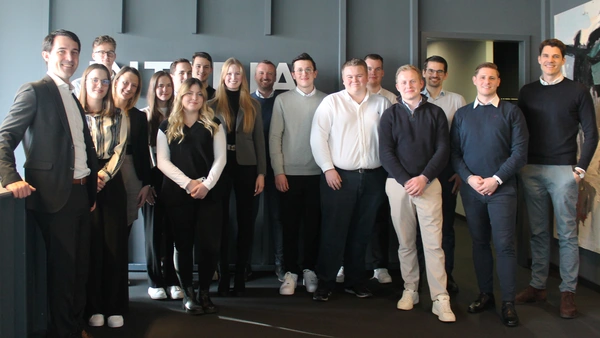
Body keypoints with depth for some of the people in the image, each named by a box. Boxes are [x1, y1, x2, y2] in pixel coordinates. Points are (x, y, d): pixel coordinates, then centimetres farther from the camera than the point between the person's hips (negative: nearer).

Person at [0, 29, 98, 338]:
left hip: (81, 193, 8)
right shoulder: (35, 91, -6)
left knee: (80, 265, 14)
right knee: (61, 266, 1)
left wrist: (92, 189, 17)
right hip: (55, 194, -7)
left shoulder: (74, 98, 17)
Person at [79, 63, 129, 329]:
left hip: (111, 184, 2)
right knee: (91, 244, -1)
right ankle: (93, 306, 7)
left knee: (114, 244, -1)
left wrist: (103, 174, -13)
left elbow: (120, 150, 3)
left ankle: (115, 307, 5)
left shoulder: (118, 117, 12)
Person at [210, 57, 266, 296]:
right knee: (222, 222, 3)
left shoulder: (252, 105, 8)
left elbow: (259, 140, 6)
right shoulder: (213, 105, 5)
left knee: (245, 221, 4)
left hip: (246, 167, 1)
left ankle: (240, 276, 14)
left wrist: (261, 172, -1)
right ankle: (223, 275, 12)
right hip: (220, 167, -1)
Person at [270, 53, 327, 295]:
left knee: (313, 224, 7)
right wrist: (278, 171, -4)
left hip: (317, 173, 0)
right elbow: (274, 137, 1)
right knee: (290, 225, 5)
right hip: (289, 173, 0)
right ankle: (291, 272, 15)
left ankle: (309, 270, 21)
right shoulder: (282, 100, 3)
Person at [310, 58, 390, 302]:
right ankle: (325, 283, 11)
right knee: (333, 232, 0)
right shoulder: (331, 102, 1)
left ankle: (355, 281, 24)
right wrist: (328, 168, -9)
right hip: (339, 176, -3)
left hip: (373, 177, 3)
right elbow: (318, 136, -4)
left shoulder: (382, 103, 9)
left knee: (362, 233, 11)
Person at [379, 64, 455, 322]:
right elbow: (385, 153, -1)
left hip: (428, 182, -1)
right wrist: (406, 181, -11)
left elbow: (443, 149, 1)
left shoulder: (435, 113, 7)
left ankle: (440, 299, -1)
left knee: (433, 242, -5)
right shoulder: (390, 115, 7)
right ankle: (410, 290, 19)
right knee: (405, 242, 7)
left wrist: (424, 178, -11)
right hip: (398, 183, 1)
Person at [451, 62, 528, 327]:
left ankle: (508, 303, 5)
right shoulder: (462, 114, 10)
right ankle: (485, 294, 21)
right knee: (479, 243, 9)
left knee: (504, 244, -4)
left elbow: (520, 152, -4)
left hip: (501, 188, -3)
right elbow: (454, 152, 7)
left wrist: (496, 179, -11)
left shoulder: (511, 112, 2)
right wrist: (468, 177, -8)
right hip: (471, 188, 3)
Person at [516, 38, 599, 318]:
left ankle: (568, 292, 9)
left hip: (563, 170, -3)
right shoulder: (527, 92, 11)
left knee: (567, 233, 0)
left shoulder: (577, 92, 2)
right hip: (531, 170, 3)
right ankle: (537, 286, 18)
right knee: (538, 232, 9)